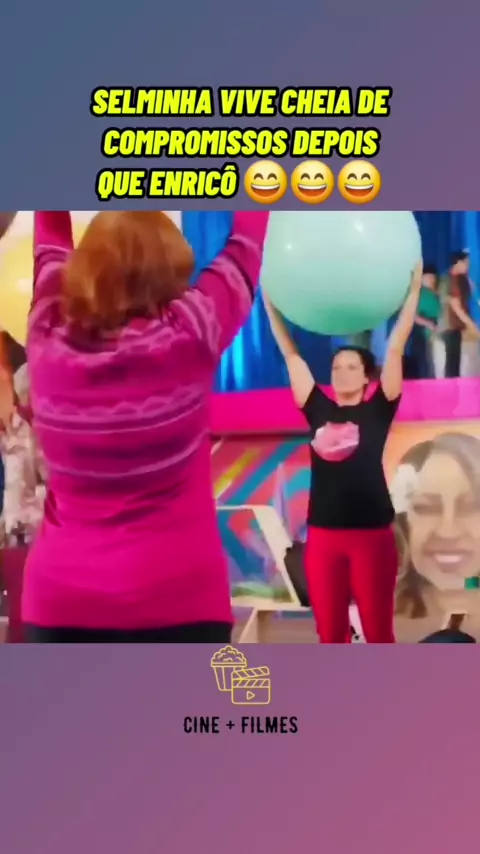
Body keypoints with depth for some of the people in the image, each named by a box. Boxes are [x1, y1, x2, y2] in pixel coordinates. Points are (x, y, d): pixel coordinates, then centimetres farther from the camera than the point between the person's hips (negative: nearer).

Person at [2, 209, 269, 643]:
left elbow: (52, 241, 14)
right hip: (174, 600, -3)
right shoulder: (187, 337, -12)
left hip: (59, 599, 4)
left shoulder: (49, 343, -4)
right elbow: (246, 244, 3)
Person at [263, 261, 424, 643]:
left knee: (378, 633, 5)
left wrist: (413, 290, -7)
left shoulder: (377, 410, 1)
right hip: (322, 536, 3)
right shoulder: (318, 410, 8)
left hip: (371, 535, -3)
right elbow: (291, 355, 10)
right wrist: (270, 302, 10)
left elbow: (396, 348, -4)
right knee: (330, 634, 9)